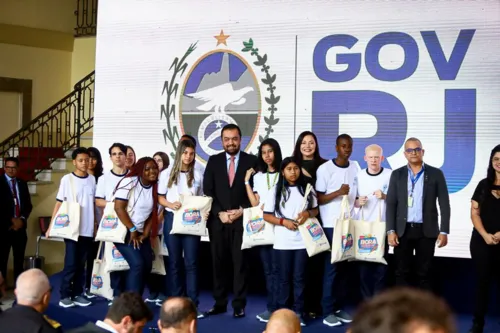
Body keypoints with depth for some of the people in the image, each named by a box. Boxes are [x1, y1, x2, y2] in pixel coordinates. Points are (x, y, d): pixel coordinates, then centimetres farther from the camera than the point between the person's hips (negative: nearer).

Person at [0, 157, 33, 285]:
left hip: (20, 226, 4)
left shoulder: (22, 184, 14)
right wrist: (11, 220, -11)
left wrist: (22, 219, -3)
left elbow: (28, 204, 13)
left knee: (19, 258, 7)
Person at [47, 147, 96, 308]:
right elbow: (59, 203, -3)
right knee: (71, 263, -3)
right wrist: (51, 225, -8)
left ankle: (77, 294, 17)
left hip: (88, 229, 3)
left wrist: (95, 224, 10)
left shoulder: (92, 179, 5)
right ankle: (65, 295, 8)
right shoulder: (67, 179, -4)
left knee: (81, 264, 9)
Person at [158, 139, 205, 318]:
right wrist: (171, 204, -16)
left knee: (191, 262, -3)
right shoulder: (167, 174, 3)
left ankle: (193, 304, 0)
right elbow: (160, 197, 4)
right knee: (174, 262, 7)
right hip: (172, 219, 0)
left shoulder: (198, 175, 6)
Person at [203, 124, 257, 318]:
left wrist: (241, 211, -9)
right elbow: (207, 191, 4)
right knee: (218, 263, 6)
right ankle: (220, 303, 15)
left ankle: (239, 305, 8)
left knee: (240, 263, 1)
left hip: (242, 220, -2)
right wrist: (220, 213, -7)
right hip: (217, 220, 2)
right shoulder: (213, 161, 8)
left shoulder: (251, 161, 2)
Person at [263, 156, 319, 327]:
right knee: (284, 278, 7)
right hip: (283, 242, -1)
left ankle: (298, 312, 13)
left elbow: (316, 210, 12)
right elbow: (266, 215, 0)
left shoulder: (307, 188, 5)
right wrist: (283, 221, -13)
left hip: (302, 241, 1)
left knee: (299, 278, 5)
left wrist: (307, 213, -10)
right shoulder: (276, 190, 0)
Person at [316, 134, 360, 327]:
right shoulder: (325, 169, -7)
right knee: (331, 267, -3)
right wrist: (338, 192, -21)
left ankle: (340, 307, 14)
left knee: (345, 266, 6)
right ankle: (328, 311, 3)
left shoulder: (355, 167, 8)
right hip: (331, 225, -4)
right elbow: (319, 199, -8)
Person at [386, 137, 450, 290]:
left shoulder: (436, 174, 2)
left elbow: (444, 204, 1)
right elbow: (390, 204, 3)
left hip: (426, 231, -1)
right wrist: (390, 230, -5)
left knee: (424, 273, 6)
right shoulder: (397, 174, 6)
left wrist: (444, 231, -5)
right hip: (403, 230, 1)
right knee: (402, 273, 5)